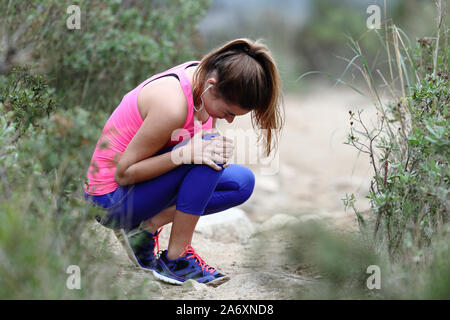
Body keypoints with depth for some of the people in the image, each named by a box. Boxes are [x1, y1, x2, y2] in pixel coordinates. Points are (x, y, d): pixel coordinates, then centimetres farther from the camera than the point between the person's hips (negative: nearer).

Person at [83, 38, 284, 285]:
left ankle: (149, 227, -3)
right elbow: (123, 173, -23)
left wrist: (217, 153, -16)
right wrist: (185, 154, -35)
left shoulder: (208, 75, -7)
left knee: (242, 182, -1)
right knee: (206, 152, -27)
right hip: (112, 198, -8)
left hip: (143, 179, 9)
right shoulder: (173, 105, -31)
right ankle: (176, 259, -17)